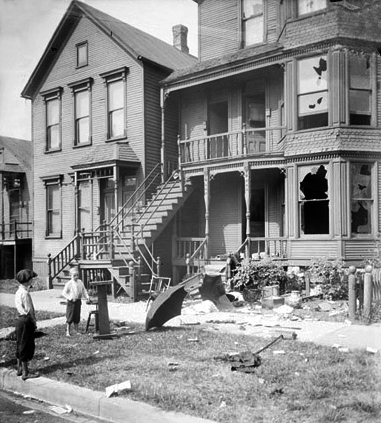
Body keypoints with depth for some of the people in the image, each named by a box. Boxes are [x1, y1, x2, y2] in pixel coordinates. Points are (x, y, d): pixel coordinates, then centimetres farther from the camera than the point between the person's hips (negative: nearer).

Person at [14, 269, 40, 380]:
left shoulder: (18, 292, 10)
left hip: (20, 320, 9)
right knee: (26, 346, -1)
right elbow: (29, 310, -18)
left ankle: (20, 368, 29)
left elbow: (20, 307, 11)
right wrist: (34, 322, -10)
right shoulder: (25, 293, -19)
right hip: (26, 321, -9)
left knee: (20, 346, 18)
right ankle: (25, 372, 7)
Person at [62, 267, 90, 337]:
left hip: (78, 301, 5)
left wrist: (87, 296, -1)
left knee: (77, 317, 11)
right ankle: (68, 332, 9)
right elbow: (64, 293, -10)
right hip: (71, 302, -5)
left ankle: (76, 330, 22)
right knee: (70, 317, -1)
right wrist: (70, 298, -19)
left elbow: (84, 290, 13)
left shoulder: (80, 282, 4)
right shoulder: (69, 284, -11)